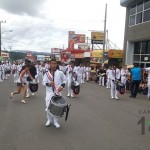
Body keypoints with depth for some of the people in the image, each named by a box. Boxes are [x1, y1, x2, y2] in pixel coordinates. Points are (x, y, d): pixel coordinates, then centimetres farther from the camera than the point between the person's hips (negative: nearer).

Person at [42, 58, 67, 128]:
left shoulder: (60, 73, -4)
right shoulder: (46, 73, 0)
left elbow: (65, 80, 7)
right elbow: (43, 82, 0)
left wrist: (62, 86, -10)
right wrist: (48, 84, -20)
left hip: (57, 93, -1)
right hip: (49, 93, 1)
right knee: (48, 107, 6)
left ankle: (56, 122, 22)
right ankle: (49, 120, 28)